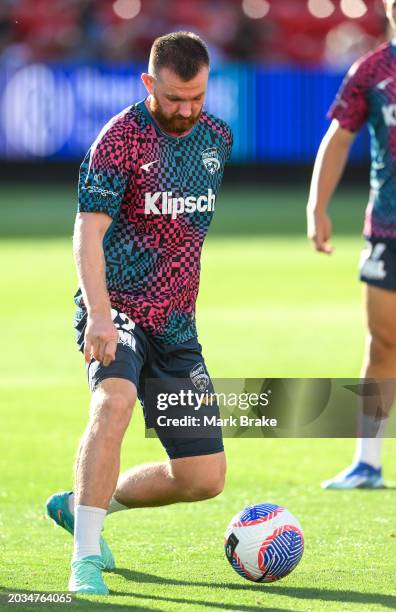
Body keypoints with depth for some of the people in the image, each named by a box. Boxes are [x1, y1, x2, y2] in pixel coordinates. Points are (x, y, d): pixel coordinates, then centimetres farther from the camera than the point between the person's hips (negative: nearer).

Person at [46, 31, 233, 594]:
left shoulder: (218, 138, 7)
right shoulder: (121, 138, -13)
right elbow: (89, 230, -21)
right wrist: (99, 312, -35)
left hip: (177, 325, 6)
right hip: (117, 311, -6)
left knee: (205, 477, 2)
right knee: (115, 401, -36)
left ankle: (81, 505, 25)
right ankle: (86, 558, -32)